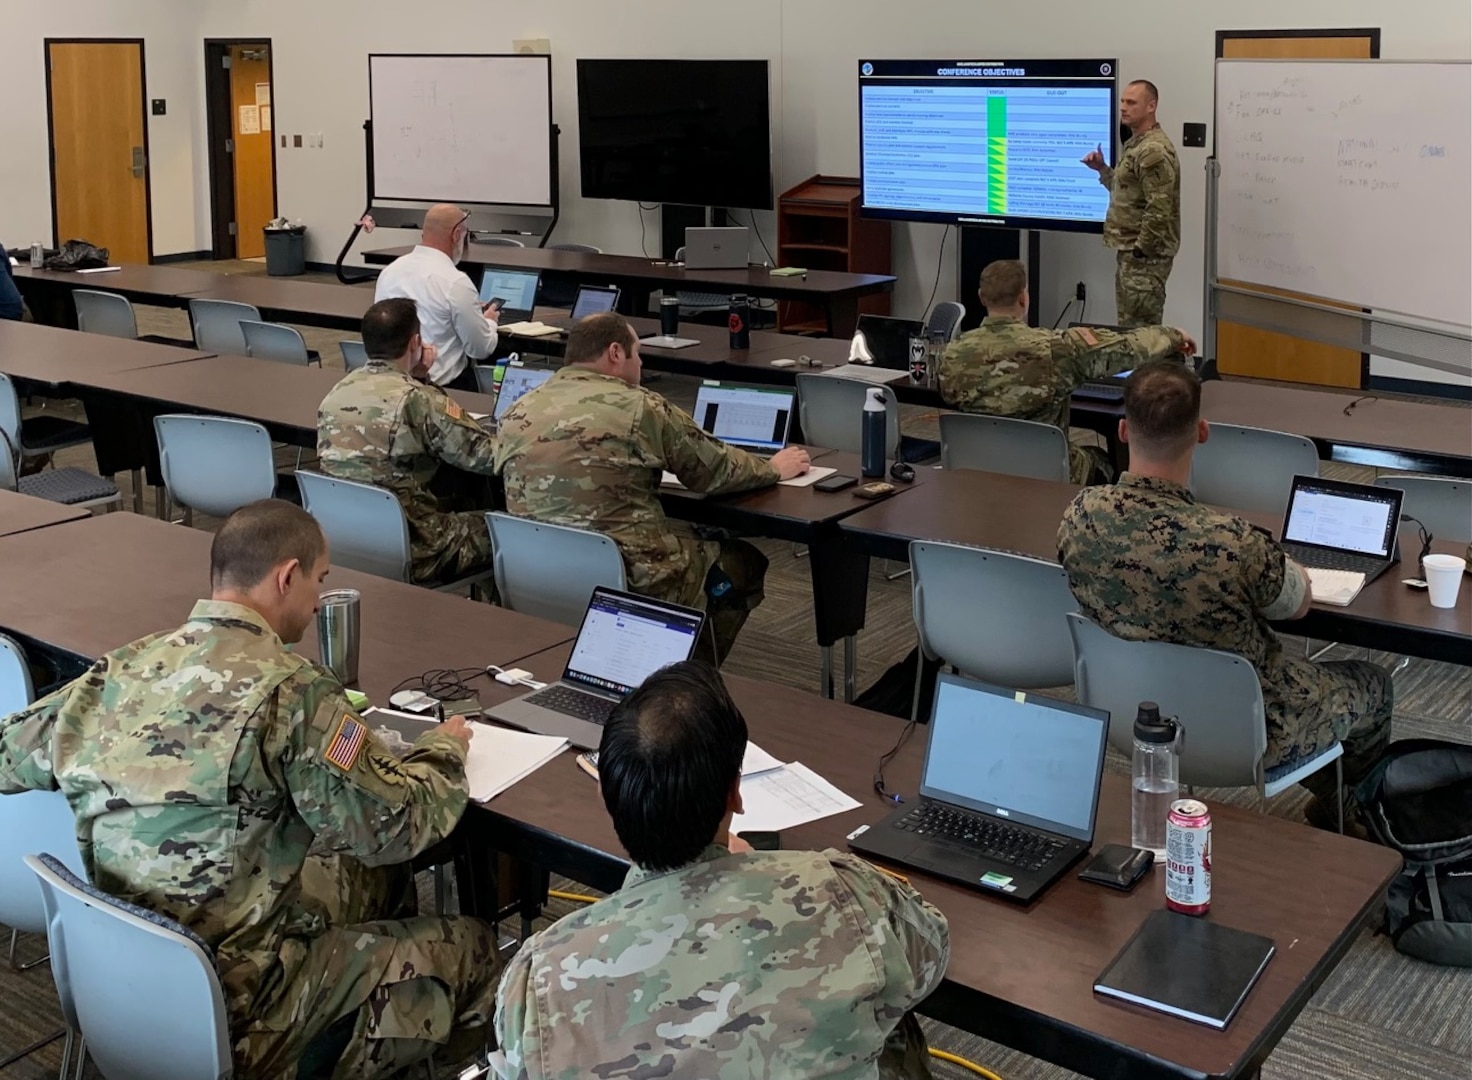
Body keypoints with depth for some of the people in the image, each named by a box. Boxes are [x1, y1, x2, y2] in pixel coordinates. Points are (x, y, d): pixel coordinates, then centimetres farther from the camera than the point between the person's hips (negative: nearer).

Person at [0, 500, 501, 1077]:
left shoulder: (120, 669, -3)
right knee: (470, 945, 8)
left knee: (369, 869, 24)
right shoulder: (290, 689, -22)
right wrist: (444, 750, 2)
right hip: (235, 994, -7)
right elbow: (395, 828, -18)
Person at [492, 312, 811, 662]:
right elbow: (718, 469, -1)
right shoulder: (639, 408, -11)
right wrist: (773, 468, 20)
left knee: (691, 535, 30)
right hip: (631, 582, -6)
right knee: (745, 561, 20)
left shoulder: (516, 415, 3)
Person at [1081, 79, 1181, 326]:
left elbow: (1159, 210, -23)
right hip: (1129, 252, 10)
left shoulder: (1154, 150, -18)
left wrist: (1140, 251, -18)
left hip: (1145, 255, -10)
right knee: (1128, 327, 14)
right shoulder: (1135, 144, 15)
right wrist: (1102, 169, 14)